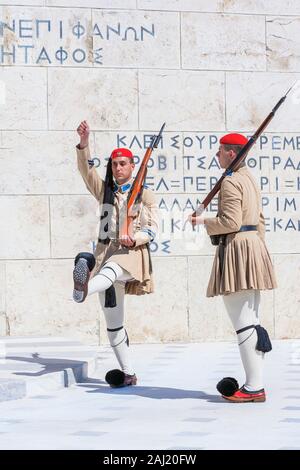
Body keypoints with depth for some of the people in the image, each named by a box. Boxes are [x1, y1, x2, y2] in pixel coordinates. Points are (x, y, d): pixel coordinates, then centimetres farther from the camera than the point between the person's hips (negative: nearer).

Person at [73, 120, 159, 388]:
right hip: (106, 251, 5)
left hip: (133, 252, -5)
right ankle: (128, 374, 9)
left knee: (110, 270, -42)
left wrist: (135, 238, -17)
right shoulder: (105, 191, 18)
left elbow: (153, 228, 3)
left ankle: (84, 289, -77)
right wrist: (84, 142, -13)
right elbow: (86, 170, 3)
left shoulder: (145, 194, 9)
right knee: (113, 321, 2)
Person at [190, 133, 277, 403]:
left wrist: (204, 221, -5)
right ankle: (256, 383, 13)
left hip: (236, 249, -10)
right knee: (251, 322, 11)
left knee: (243, 323, -9)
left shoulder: (230, 181, -12)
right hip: (254, 246, 10)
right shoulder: (250, 180, 19)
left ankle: (255, 387, -9)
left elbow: (231, 221, -20)